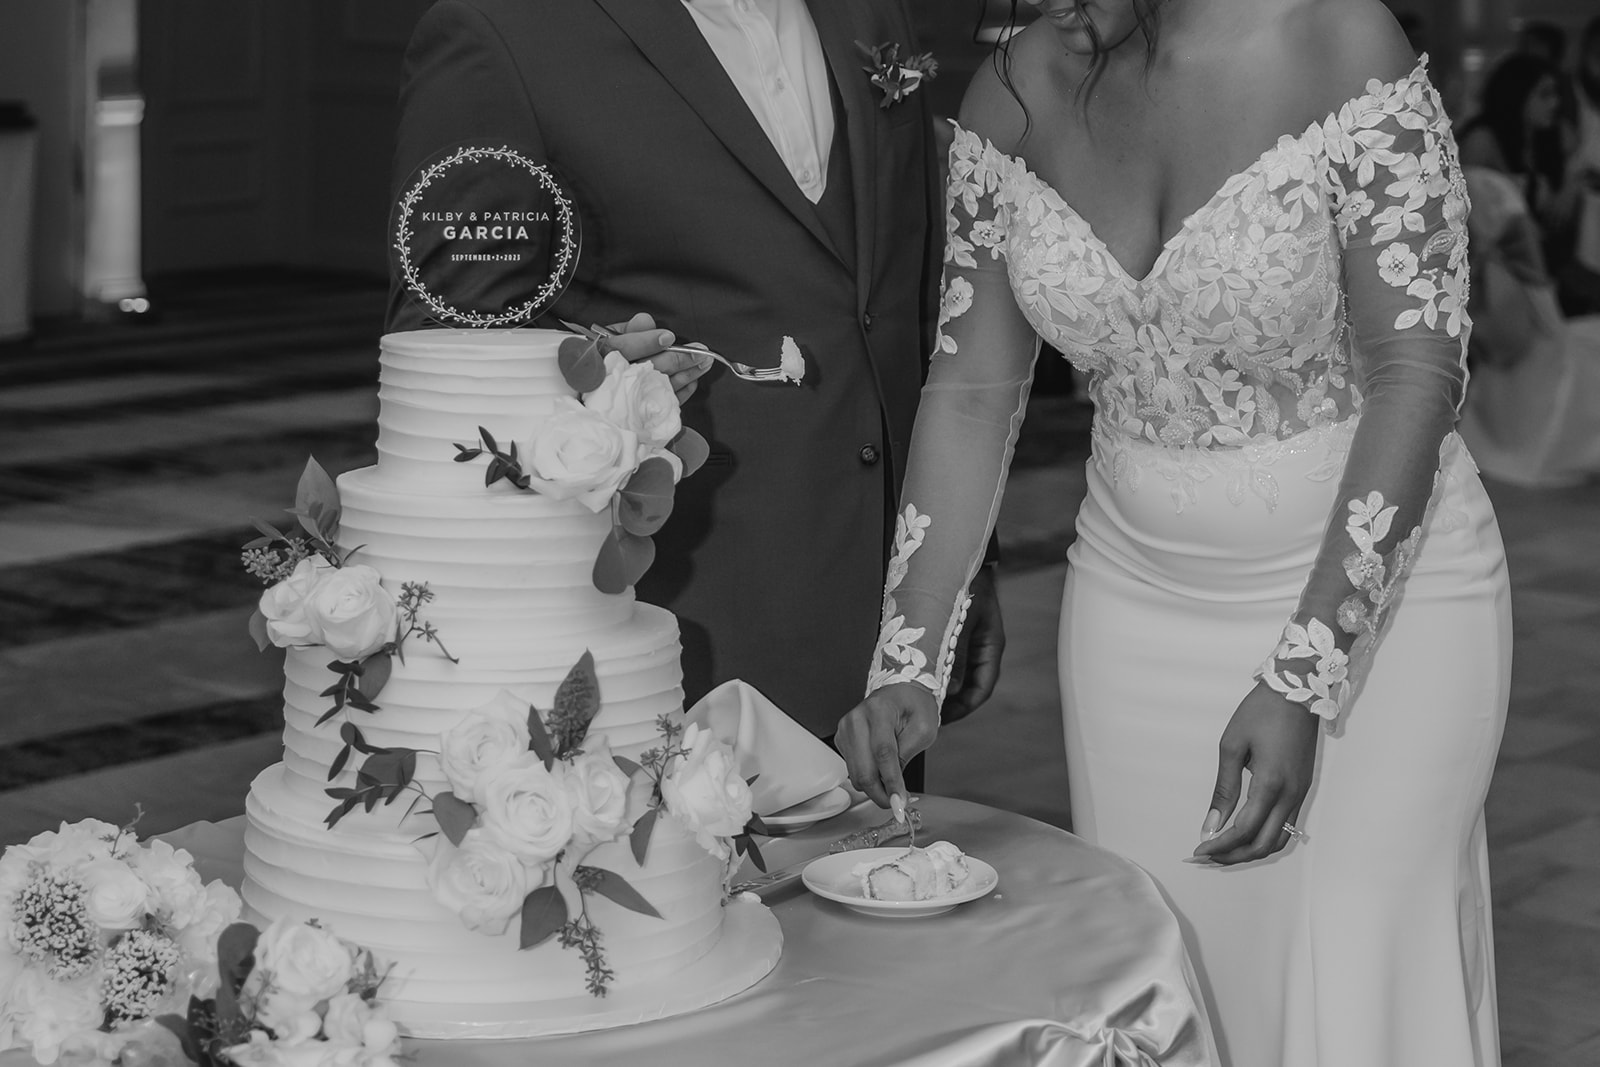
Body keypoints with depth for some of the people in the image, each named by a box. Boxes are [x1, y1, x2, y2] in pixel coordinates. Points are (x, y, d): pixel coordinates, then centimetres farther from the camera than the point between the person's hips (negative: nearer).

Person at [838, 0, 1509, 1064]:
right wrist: (909, 670, -9)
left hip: (1370, 588, -4)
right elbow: (971, 392, 1)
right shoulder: (1011, 100, -3)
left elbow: (1418, 373, -18)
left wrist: (1301, 685, -22)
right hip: (1141, 602, 4)